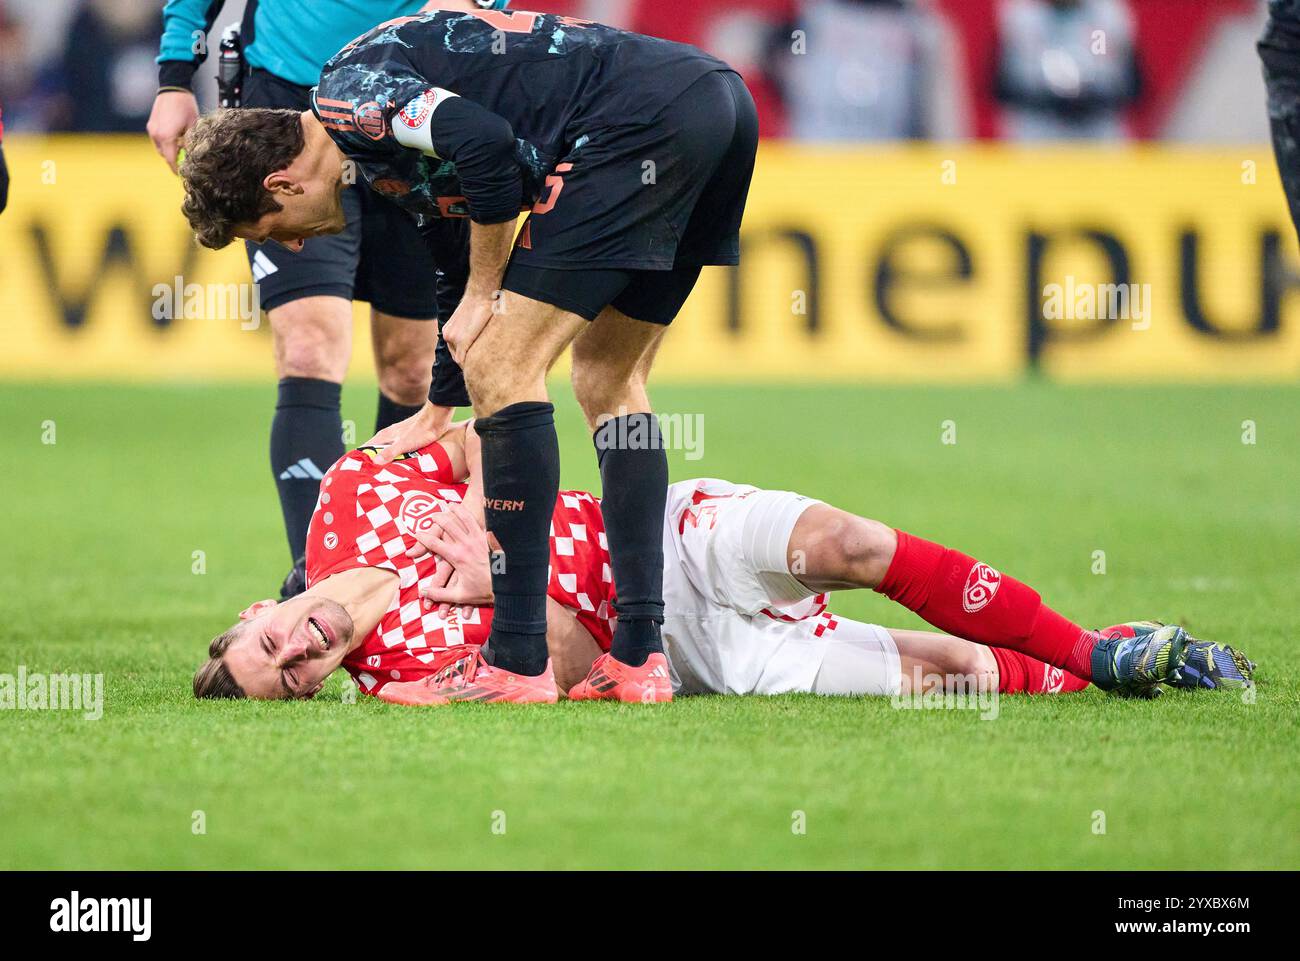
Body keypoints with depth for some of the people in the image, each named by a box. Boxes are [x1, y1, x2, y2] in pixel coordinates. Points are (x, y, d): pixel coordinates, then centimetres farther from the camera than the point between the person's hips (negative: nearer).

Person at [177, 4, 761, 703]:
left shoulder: (343, 96, -1)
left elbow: (485, 143, -17)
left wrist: (481, 296, -4)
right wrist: (437, 416, 45)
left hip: (641, 116, -10)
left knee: (503, 371, -6)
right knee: (609, 382, 18)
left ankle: (518, 667, -8)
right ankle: (640, 659, 12)